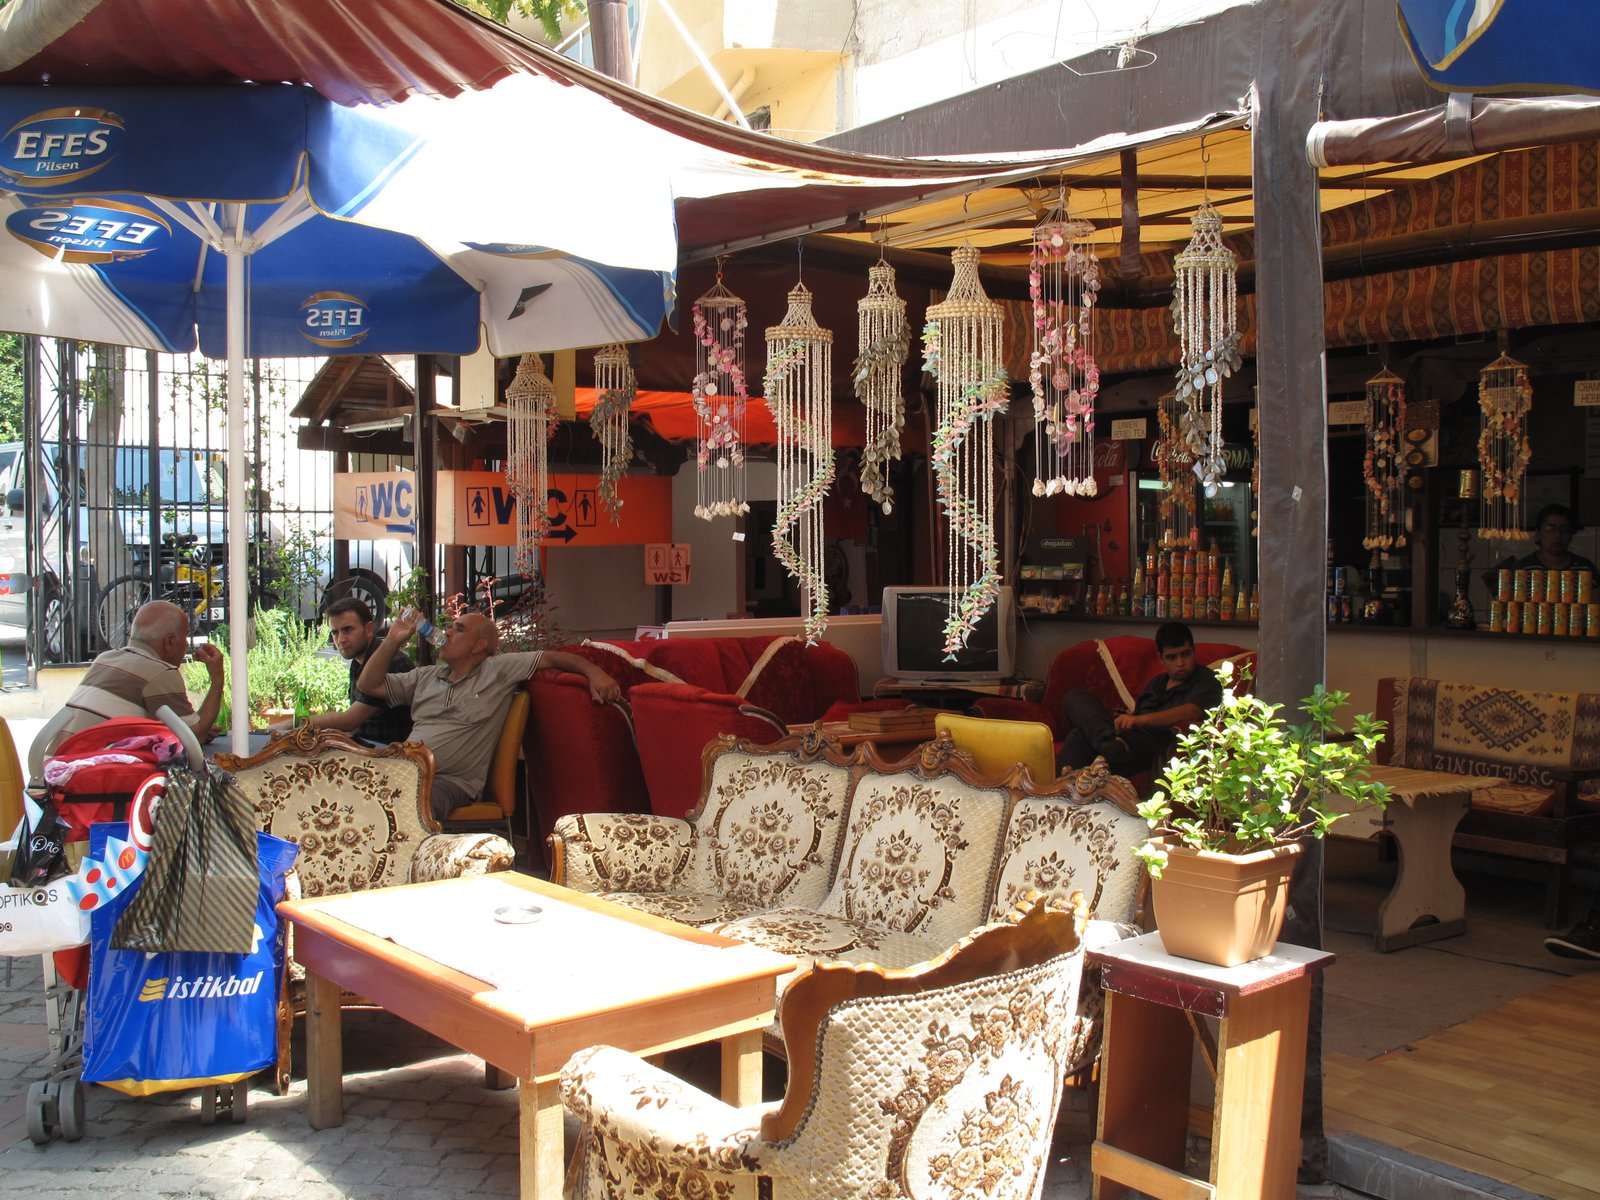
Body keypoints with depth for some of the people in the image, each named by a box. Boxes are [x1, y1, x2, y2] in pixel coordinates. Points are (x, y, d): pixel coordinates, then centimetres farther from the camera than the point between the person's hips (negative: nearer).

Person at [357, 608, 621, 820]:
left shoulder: (497, 670, 7)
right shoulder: (424, 677, 24)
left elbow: (551, 657, 2)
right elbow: (368, 684, 24)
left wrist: (594, 672, -13)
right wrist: (393, 640, 16)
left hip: (453, 781, -5)